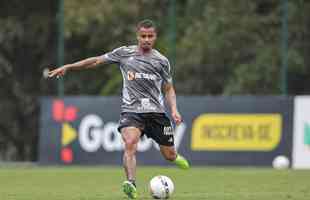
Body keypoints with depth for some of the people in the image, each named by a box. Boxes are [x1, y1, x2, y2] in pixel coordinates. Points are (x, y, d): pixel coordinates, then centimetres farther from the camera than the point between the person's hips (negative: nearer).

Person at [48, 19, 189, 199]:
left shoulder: (161, 61, 6)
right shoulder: (124, 53, 4)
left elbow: (169, 89, 15)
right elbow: (96, 61, 10)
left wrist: (174, 109, -3)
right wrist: (67, 67, 8)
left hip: (156, 111, 1)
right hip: (131, 110, -1)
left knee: (169, 155, 7)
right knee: (130, 144, -30)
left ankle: (176, 157, 45)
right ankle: (131, 184, -36)